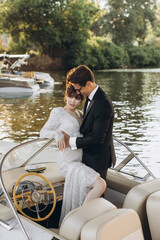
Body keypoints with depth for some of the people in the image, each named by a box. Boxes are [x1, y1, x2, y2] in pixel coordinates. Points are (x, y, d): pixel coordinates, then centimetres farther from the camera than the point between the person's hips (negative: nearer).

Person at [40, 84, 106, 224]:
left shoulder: (79, 114, 15)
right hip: (68, 162, -8)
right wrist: (57, 134, -24)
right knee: (100, 185, -21)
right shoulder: (59, 112, -5)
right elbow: (43, 132, -5)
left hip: (80, 161, 8)